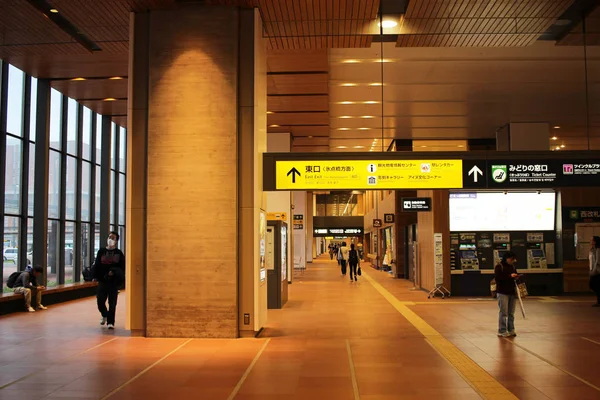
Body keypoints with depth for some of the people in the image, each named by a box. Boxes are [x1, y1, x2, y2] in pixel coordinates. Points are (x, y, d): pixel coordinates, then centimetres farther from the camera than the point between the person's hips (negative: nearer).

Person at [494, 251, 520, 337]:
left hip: (512, 292, 7)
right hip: (503, 292, -7)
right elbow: (498, 278, -18)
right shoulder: (499, 267, -7)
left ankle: (511, 330, 19)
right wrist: (510, 276, -22)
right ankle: (502, 331, 1)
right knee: (503, 313, -5)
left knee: (511, 313, 11)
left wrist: (516, 277, 1)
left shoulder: (512, 267, 13)